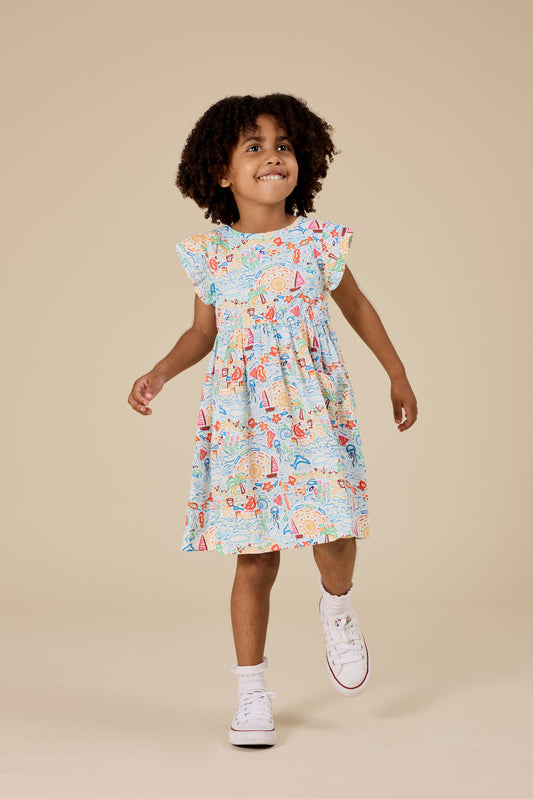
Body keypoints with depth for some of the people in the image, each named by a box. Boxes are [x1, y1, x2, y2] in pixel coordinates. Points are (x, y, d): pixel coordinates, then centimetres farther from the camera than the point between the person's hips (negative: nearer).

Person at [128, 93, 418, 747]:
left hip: (313, 410, 0)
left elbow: (358, 308, 14)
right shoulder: (212, 253, 0)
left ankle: (337, 609, 22)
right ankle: (252, 694, 16)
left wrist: (398, 376, 18)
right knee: (254, 558, 3)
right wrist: (160, 374, -3)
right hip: (241, 417, 0)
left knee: (331, 531, -14)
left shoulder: (318, 242, -1)